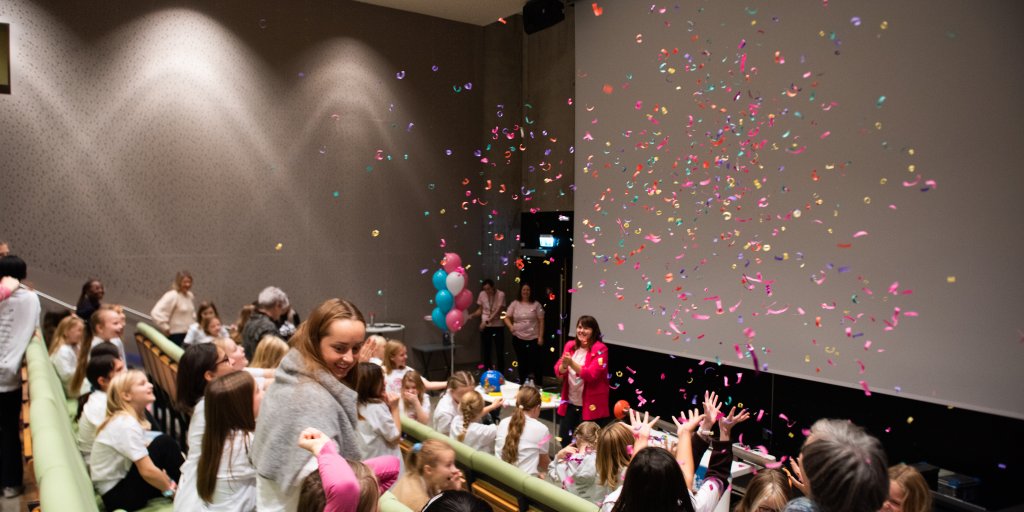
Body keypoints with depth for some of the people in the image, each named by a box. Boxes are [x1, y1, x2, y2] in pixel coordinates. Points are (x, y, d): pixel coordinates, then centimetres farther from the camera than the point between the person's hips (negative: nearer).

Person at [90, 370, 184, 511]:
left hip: (123, 482, 9)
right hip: (117, 496, -9)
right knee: (165, 443, -18)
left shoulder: (124, 419, 6)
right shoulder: (126, 424, -22)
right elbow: (147, 471, -26)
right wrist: (173, 490, -15)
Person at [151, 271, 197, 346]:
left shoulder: (191, 296, 8)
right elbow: (156, 313, -22)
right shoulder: (172, 296, -14)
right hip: (176, 336, -7)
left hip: (190, 334, 7)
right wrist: (166, 328, -17)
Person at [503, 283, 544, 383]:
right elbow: (507, 317, 6)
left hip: (533, 338, -2)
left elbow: (541, 321, 0)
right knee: (521, 362, 11)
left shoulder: (536, 304, 0)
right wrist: (510, 326, -14)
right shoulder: (515, 304, 4)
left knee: (535, 361, -4)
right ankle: (522, 384, 23)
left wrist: (541, 336, -6)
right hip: (518, 338, 2)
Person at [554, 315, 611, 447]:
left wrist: (572, 363, -31)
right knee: (563, 439, 13)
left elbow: (591, 375, -21)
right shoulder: (570, 346, 5)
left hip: (590, 405, -5)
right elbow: (558, 372, 2)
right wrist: (564, 365, -20)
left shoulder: (600, 349, -11)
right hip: (570, 403, 6)